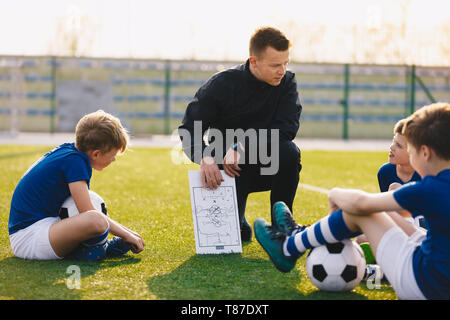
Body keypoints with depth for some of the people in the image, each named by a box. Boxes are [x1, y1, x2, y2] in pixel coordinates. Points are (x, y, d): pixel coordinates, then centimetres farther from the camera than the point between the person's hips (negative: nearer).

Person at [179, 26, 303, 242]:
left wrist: (242, 147, -32)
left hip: (266, 167, 2)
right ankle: (239, 223, 18)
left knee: (288, 151, -32)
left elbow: (287, 127, -20)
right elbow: (188, 130, -11)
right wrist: (204, 157, -32)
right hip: (225, 169, -2)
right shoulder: (223, 84, -11)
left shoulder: (287, 83, -6)